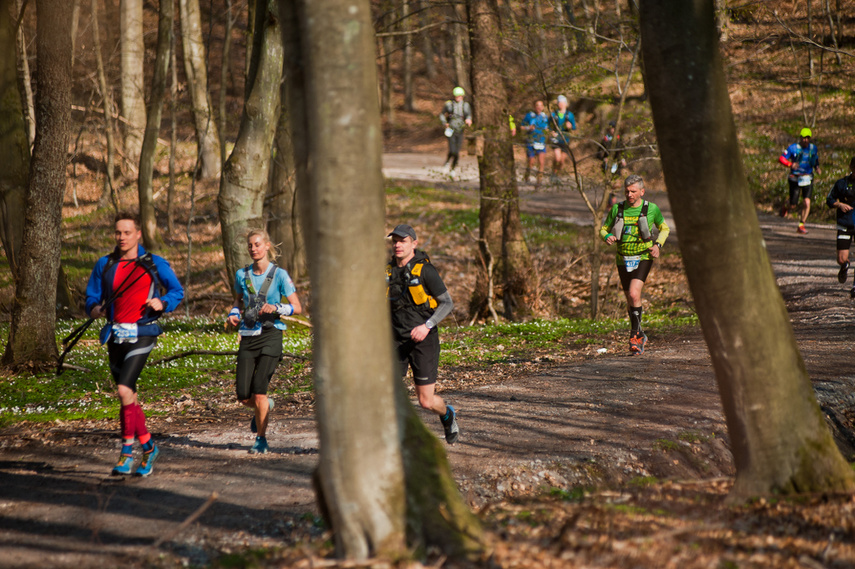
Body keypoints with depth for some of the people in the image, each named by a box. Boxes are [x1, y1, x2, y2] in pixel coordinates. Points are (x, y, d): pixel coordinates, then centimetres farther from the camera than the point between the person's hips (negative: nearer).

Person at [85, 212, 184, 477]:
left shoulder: (155, 264, 1)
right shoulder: (104, 265, 10)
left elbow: (177, 290, 10)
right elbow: (92, 296, 12)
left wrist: (163, 303, -11)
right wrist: (95, 308, -10)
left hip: (141, 335, -5)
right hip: (115, 335, 5)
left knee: (124, 390, -20)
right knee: (128, 396, 10)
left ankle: (127, 451, -10)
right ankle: (148, 447, 25)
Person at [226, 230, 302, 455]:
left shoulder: (279, 275, -4)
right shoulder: (242, 275, 8)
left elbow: (297, 307, -3)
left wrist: (276, 308, -20)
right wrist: (233, 314, 6)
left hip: (271, 336, -4)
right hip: (248, 337, 4)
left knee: (259, 389, -14)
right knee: (244, 397, -3)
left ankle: (261, 439, 4)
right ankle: (264, 407, 33)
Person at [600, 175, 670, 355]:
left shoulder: (651, 209, -3)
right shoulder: (617, 209, 0)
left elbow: (664, 228, 12)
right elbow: (604, 229, 10)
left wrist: (658, 245, -5)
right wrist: (607, 237, -14)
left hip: (643, 257, -3)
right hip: (623, 259, 3)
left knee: (634, 294, -23)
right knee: (630, 300, 10)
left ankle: (635, 334, -11)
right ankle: (640, 337, 29)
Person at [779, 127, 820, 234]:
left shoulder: (813, 148, 6)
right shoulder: (793, 148, -6)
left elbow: (816, 160, 21)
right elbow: (781, 158, -9)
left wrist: (817, 168, 0)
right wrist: (790, 164, -27)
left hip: (807, 179, 2)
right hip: (795, 179, -2)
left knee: (807, 202, -12)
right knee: (793, 204, 1)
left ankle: (801, 225, 0)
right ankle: (785, 206, 40)